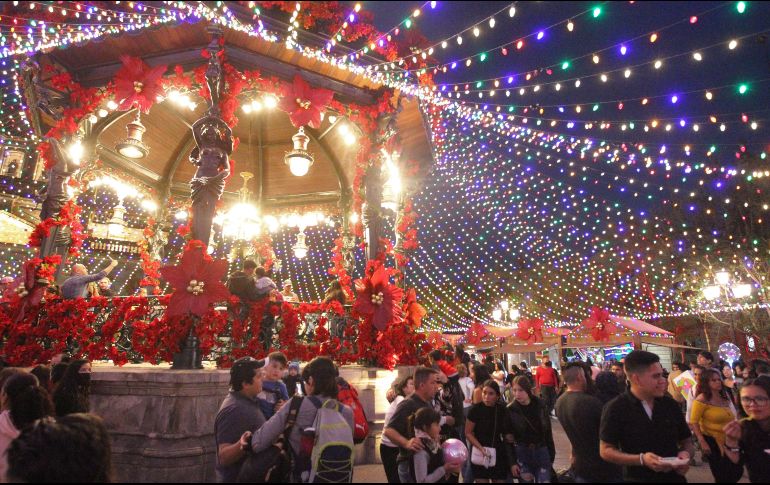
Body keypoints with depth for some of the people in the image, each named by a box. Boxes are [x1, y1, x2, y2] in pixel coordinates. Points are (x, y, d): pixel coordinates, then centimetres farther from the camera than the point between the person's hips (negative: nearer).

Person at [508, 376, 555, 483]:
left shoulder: (540, 405, -4)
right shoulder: (510, 410, -10)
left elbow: (548, 432, 4)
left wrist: (551, 457, 6)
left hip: (542, 452, 1)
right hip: (522, 454, -1)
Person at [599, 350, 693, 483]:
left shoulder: (670, 404, -2)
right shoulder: (615, 408, -16)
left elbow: (686, 441, 10)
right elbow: (606, 450, -14)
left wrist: (685, 453, -13)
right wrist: (641, 459, -26)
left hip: (674, 477, 4)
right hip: (637, 479, -4)